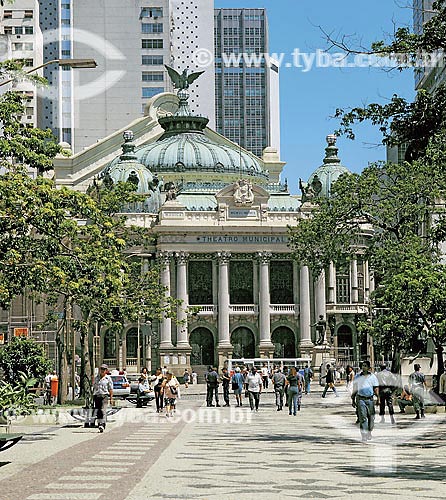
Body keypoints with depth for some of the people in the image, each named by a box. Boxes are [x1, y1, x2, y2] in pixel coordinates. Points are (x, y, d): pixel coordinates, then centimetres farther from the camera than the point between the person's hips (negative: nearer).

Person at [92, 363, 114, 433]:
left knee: (103, 411, -13)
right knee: (97, 411, 2)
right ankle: (99, 424, 12)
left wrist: (111, 399, -5)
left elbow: (110, 389, 1)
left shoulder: (108, 378, 2)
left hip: (104, 396, -4)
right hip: (96, 396, 4)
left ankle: (102, 425, -17)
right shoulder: (96, 378, 15)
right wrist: (93, 397, 16)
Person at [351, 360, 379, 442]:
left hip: (370, 399, 1)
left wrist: (378, 397, -14)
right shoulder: (357, 377, 7)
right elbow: (354, 389, 13)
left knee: (371, 417, 7)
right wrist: (353, 400, 11)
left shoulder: (372, 377, 5)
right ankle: (364, 436, -15)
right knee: (362, 417, -12)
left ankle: (369, 432, 31)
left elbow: (376, 389, 3)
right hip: (360, 399, -1)